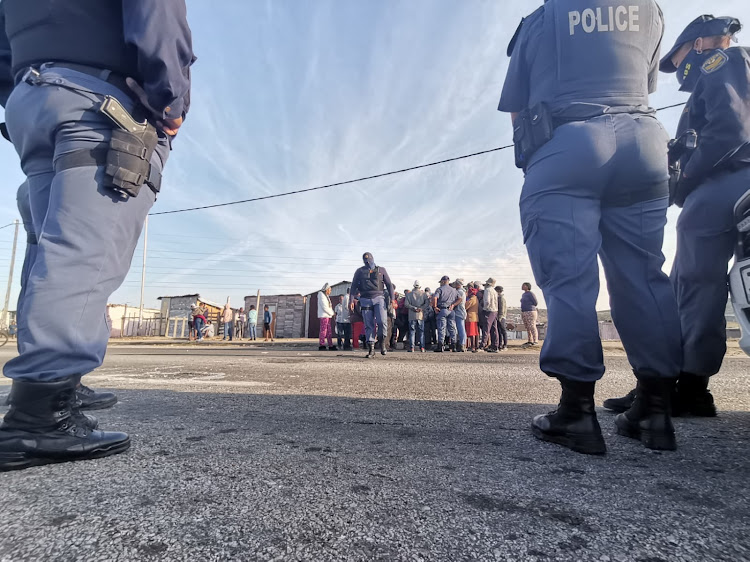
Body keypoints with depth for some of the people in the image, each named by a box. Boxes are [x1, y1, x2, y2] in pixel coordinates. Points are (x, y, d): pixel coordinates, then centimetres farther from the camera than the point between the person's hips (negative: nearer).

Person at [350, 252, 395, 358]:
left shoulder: (381, 270, 14)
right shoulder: (360, 271, 14)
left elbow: (389, 284, 12)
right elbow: (354, 286, 12)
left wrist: (392, 298, 0)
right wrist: (352, 300, 1)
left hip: (378, 298, -1)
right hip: (365, 299, 1)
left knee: (382, 321, -17)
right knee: (368, 325, -1)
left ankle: (382, 342, 8)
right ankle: (371, 349, 4)